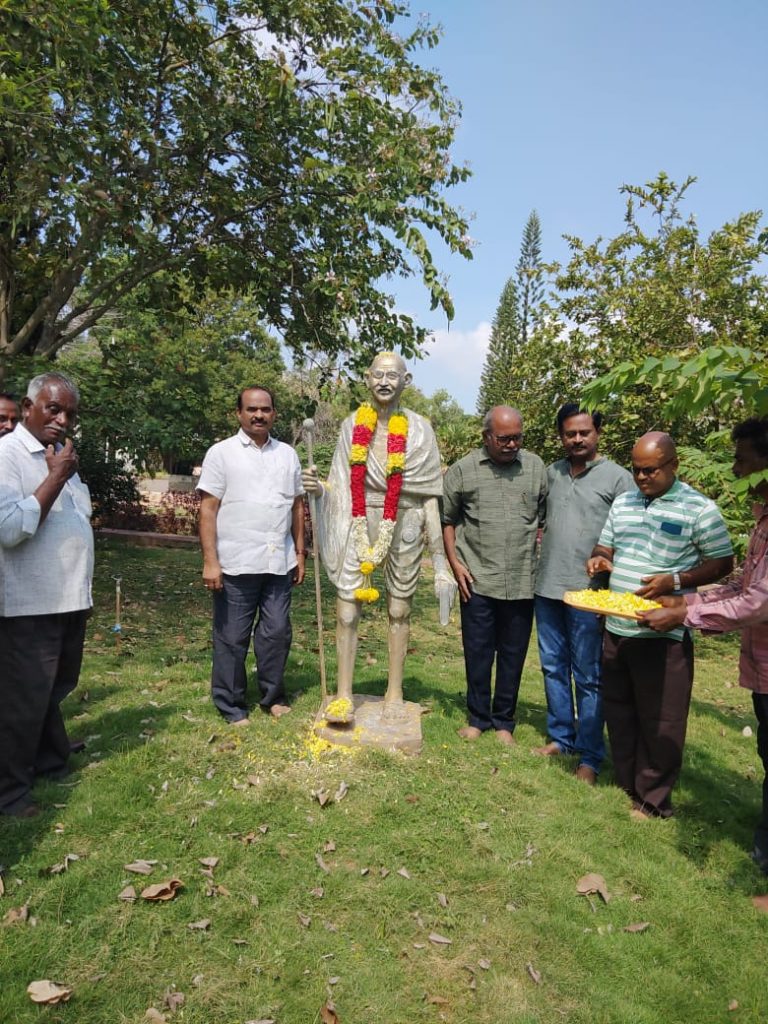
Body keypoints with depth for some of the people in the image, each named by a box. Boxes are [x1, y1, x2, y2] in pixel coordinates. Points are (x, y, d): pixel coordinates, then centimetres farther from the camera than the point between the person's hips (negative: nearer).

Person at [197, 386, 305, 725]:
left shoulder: (288, 454, 11)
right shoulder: (221, 453, -2)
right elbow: (208, 509, -6)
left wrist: (300, 553, 12)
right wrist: (210, 561, -12)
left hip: (279, 564, 4)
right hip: (236, 565, -4)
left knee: (277, 633, 11)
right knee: (232, 638, 6)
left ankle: (272, 697, 28)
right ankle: (231, 707, 21)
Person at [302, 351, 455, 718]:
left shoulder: (419, 429, -2)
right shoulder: (352, 425, 3)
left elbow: (430, 496, -1)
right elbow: (339, 487, 8)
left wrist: (439, 558, -3)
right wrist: (318, 487, -16)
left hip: (403, 526, -1)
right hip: (358, 526, 1)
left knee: (398, 611, 11)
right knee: (347, 612, 0)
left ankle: (395, 693, 27)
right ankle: (344, 693, 17)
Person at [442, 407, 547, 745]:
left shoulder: (536, 467, 4)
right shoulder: (463, 470, 0)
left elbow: (545, 519, 9)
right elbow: (446, 519, 5)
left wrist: (542, 564, 3)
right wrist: (455, 563, -2)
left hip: (523, 582, 1)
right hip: (477, 580, -1)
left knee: (513, 655, 11)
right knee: (477, 653, 9)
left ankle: (504, 721, 27)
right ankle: (478, 718, 27)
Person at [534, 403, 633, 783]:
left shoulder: (617, 477, -4)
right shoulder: (551, 473, 11)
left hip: (587, 593, -5)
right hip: (547, 588, 5)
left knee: (588, 677, 3)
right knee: (553, 668, 15)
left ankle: (590, 756, 16)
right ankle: (561, 737, 31)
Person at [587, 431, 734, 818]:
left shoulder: (699, 508, -8)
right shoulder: (622, 502, 10)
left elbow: (722, 563, -5)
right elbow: (605, 548, 17)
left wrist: (675, 580, -20)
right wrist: (599, 560, -7)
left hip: (662, 634, -6)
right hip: (616, 627, 6)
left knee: (659, 719, 5)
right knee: (618, 710, 15)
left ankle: (653, 800, 22)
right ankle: (626, 784, 32)